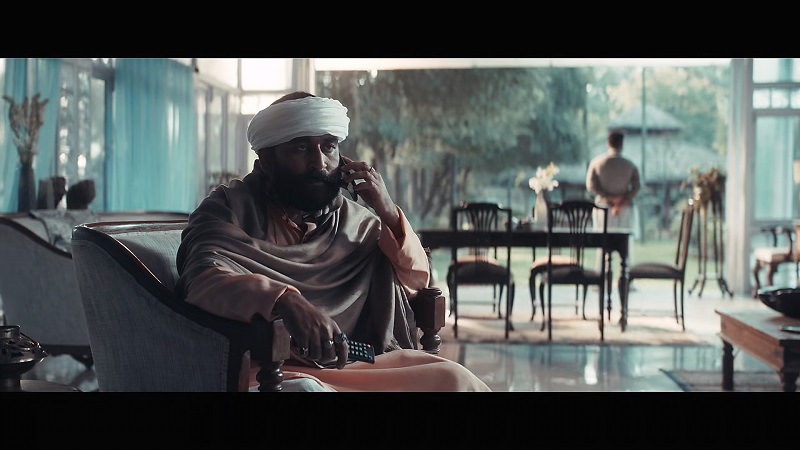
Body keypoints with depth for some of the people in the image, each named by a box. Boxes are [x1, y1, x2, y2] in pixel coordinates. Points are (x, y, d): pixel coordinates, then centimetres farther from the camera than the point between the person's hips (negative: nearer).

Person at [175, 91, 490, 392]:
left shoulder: (355, 219, 13)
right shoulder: (231, 208, 0)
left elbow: (416, 283, 18)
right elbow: (204, 280, -19)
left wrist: (388, 213, 0)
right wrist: (287, 302, -37)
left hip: (351, 364, 3)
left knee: (452, 377, -18)